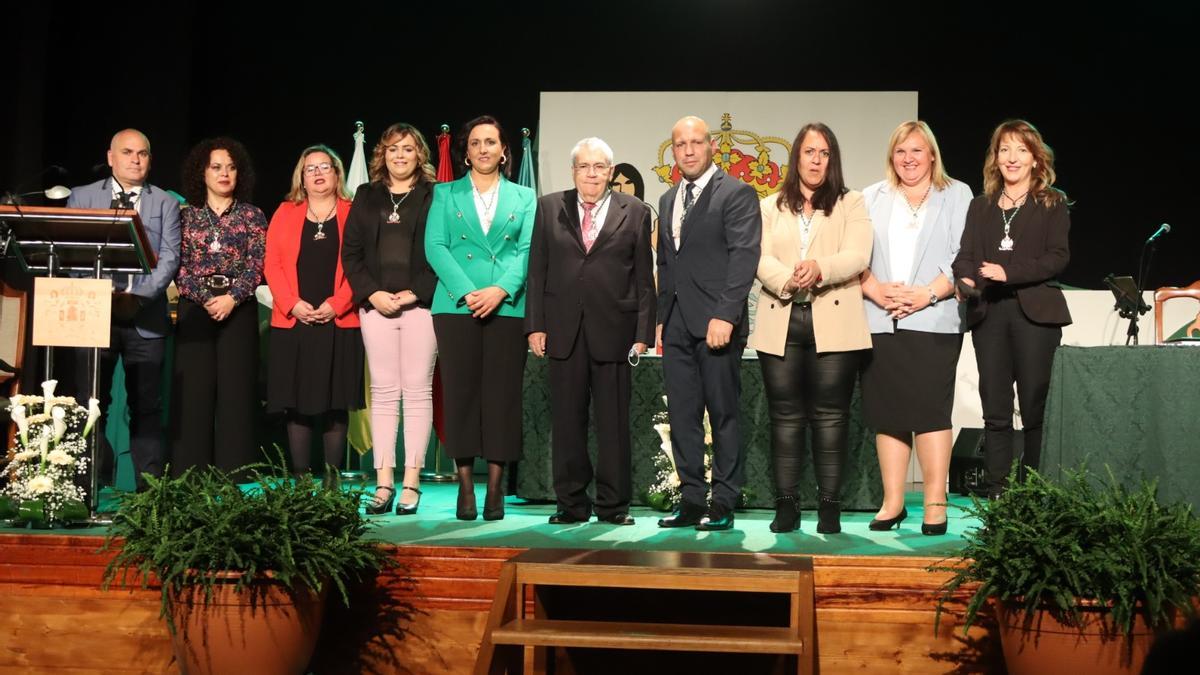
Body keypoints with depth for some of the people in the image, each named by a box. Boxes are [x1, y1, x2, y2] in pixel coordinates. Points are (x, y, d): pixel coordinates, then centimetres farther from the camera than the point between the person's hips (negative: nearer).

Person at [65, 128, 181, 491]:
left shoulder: (165, 203, 10)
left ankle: (149, 487, 7)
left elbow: (169, 257, 0)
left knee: (146, 407, 3)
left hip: (145, 318, 0)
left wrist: (138, 295, -15)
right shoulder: (82, 197, 11)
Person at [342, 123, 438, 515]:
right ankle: (384, 482, 6)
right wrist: (372, 294, -3)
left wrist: (415, 294, -11)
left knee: (417, 392, -1)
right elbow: (351, 252, 10)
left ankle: (411, 482, 2)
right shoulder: (366, 197, 15)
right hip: (376, 304, 3)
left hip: (420, 305, -3)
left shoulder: (434, 197, 5)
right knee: (383, 393, 3)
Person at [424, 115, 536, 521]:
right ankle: (465, 487, 5)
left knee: (502, 396, -2)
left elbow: (527, 251, 3)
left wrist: (500, 290, -14)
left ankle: (495, 489, 3)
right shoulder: (446, 194, 13)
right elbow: (435, 246, 2)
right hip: (455, 306, 0)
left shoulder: (524, 198, 14)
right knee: (461, 393, -1)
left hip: (508, 307, 0)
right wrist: (466, 292, -12)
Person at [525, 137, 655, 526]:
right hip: (564, 329, 2)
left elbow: (643, 277, 4)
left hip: (613, 330, -1)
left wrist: (643, 332, -2)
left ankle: (613, 505, 11)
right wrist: (535, 325, 1)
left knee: (613, 421, 2)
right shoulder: (549, 208, 10)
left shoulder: (635, 212, 6)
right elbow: (538, 271, 8)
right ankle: (572, 503, 14)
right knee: (567, 420, 5)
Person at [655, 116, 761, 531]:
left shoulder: (737, 194, -3)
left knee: (723, 415, -1)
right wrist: (661, 318, 15)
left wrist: (725, 316, -20)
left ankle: (724, 504, 5)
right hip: (677, 326, 7)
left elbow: (744, 257, -12)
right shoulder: (668, 201, 19)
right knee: (682, 417, 7)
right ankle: (691, 500, 13)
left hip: (716, 324, -7)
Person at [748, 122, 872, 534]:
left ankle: (829, 506, 3)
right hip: (781, 324, 2)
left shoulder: (851, 204, 11)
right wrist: (788, 280, -20)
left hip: (834, 324, -2)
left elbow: (857, 256, -5)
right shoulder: (770, 208, 16)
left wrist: (820, 268, -24)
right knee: (785, 417, 2)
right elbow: (760, 259, 1)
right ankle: (786, 505, 7)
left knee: (831, 416, -2)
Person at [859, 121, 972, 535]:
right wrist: (878, 291, -9)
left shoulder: (957, 196, 11)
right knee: (887, 412, 3)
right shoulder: (871, 199, 18)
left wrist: (928, 293, -12)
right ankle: (892, 503, 9)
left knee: (930, 409, -9)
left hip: (933, 320, -3)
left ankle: (935, 505, -5)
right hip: (879, 323, 3)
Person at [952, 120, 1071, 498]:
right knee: (995, 411, 2)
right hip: (988, 314, 3)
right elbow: (965, 255, 9)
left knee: (1036, 409, -2)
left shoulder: (1053, 203, 6)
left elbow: (1058, 257, -5)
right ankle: (997, 495, 5)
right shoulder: (980, 207, 18)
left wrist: (1009, 272, -17)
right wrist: (965, 278, -14)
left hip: (1035, 312, -3)